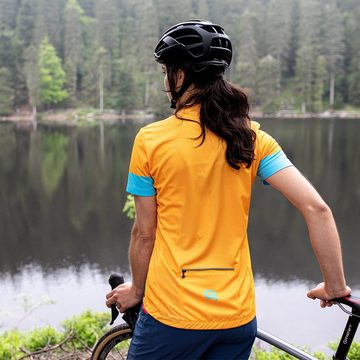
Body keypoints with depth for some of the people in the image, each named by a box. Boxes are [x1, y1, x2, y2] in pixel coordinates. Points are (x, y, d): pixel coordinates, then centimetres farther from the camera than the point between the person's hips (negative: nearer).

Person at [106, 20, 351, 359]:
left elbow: (144, 233, -5)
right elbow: (316, 209, -10)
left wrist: (136, 290, 11)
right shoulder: (251, 137, -3)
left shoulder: (151, 139, -11)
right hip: (238, 315, 3)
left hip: (172, 315, -3)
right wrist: (335, 286, 1)